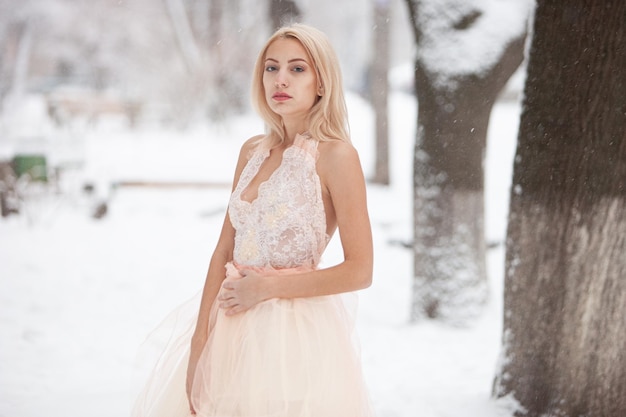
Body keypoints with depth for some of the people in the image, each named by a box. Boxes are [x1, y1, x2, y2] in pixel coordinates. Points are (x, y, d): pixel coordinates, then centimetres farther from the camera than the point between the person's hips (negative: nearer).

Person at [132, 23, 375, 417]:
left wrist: (266, 288, -11)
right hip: (236, 328, 6)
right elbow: (224, 250, 7)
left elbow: (360, 271, -13)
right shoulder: (252, 151, 7)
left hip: (297, 330, -5)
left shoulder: (336, 155, -11)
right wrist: (200, 340, -1)